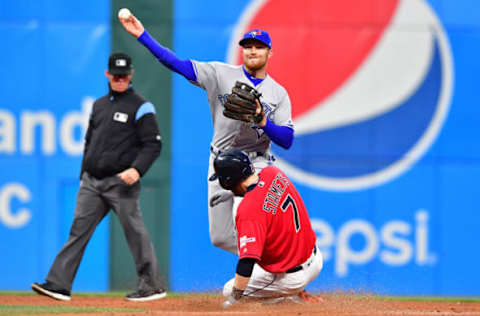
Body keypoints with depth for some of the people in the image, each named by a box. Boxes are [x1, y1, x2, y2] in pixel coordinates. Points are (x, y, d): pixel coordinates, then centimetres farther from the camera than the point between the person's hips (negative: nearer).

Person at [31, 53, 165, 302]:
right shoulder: (99, 106, 18)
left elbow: (153, 144, -8)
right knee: (78, 230, 0)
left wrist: (137, 169, -22)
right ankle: (59, 284, -4)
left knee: (134, 232, -5)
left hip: (121, 182, -6)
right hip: (92, 182, 6)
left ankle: (151, 286, 4)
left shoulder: (140, 107, -2)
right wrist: (83, 176, 19)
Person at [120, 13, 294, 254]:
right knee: (221, 237, 4)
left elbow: (287, 140, -1)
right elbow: (178, 64, -6)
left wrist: (263, 122, -19)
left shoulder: (278, 93, 6)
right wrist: (142, 35, -15)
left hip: (255, 164, -2)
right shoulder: (221, 74, 4)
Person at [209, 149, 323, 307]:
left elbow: (247, 261, -33)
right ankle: (298, 293, 22)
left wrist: (234, 298, -29)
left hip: (291, 278, -8)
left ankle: (293, 293, 1)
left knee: (230, 290, 9)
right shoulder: (273, 173, -7)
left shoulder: (249, 210, -29)